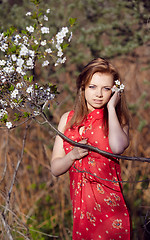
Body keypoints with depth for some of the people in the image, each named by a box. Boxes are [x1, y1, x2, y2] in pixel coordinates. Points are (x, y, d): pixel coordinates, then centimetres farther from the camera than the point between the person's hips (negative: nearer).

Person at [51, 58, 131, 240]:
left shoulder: (116, 120, 0)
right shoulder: (68, 119, 8)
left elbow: (118, 147, -25)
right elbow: (55, 169, 8)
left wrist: (111, 107, -14)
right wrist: (73, 155, -12)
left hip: (109, 206, -3)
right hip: (80, 206, 3)